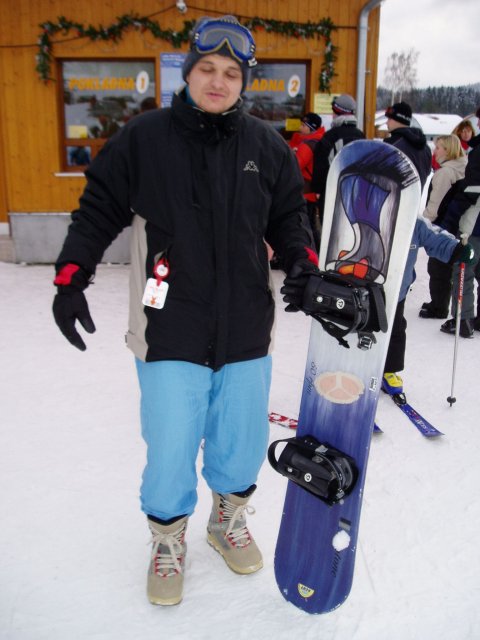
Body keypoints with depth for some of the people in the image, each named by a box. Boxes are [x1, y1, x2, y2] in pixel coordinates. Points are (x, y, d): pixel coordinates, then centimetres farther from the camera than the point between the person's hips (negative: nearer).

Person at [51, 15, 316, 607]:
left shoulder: (266, 147, 6)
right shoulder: (143, 138, -2)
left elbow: (287, 217, 13)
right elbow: (99, 210, 2)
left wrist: (304, 263, -5)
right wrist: (71, 276, -8)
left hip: (246, 330, 3)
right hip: (169, 333, -2)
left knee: (242, 443, 15)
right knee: (171, 451, 3)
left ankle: (229, 517, 46)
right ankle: (168, 538, 34)